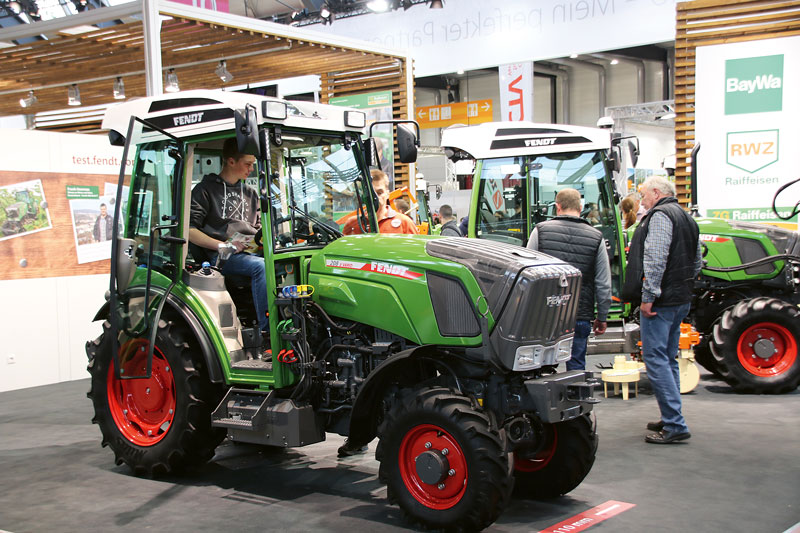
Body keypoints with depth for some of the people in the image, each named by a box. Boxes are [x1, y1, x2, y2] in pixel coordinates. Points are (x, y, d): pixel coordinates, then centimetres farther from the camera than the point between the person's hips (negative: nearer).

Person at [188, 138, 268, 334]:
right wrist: (222, 245, -14)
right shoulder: (206, 189, 5)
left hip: (249, 252, 6)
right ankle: (266, 330, -38)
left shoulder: (250, 194, 24)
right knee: (261, 266, -35)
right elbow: (188, 230, -4)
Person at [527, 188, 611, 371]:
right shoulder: (596, 238, 2)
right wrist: (602, 317, 14)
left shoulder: (541, 230, 0)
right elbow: (604, 284, 4)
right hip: (580, 316, 1)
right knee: (576, 368, 9)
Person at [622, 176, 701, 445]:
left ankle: (675, 425, -11)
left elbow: (655, 259, -22)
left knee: (655, 358, -8)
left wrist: (648, 296, -21)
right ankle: (671, 419, 23)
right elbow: (697, 262, 22)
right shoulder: (686, 218, 19)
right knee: (668, 359, 16)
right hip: (681, 300, 10)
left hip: (661, 300, -10)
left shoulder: (660, 215, -12)